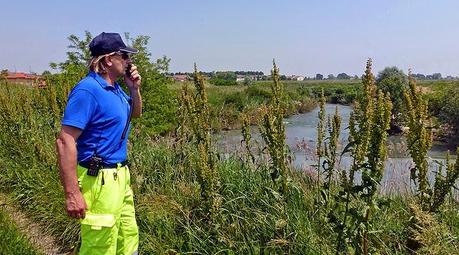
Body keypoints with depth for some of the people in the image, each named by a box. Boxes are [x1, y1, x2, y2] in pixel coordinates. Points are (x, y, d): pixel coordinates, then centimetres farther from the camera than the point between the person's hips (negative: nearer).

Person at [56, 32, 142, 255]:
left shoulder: (114, 88, 9)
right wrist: (72, 194, -25)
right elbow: (65, 142, -23)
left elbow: (136, 113, 27)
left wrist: (134, 88, 7)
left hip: (120, 176, 10)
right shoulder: (88, 90, -18)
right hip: (98, 180, -10)